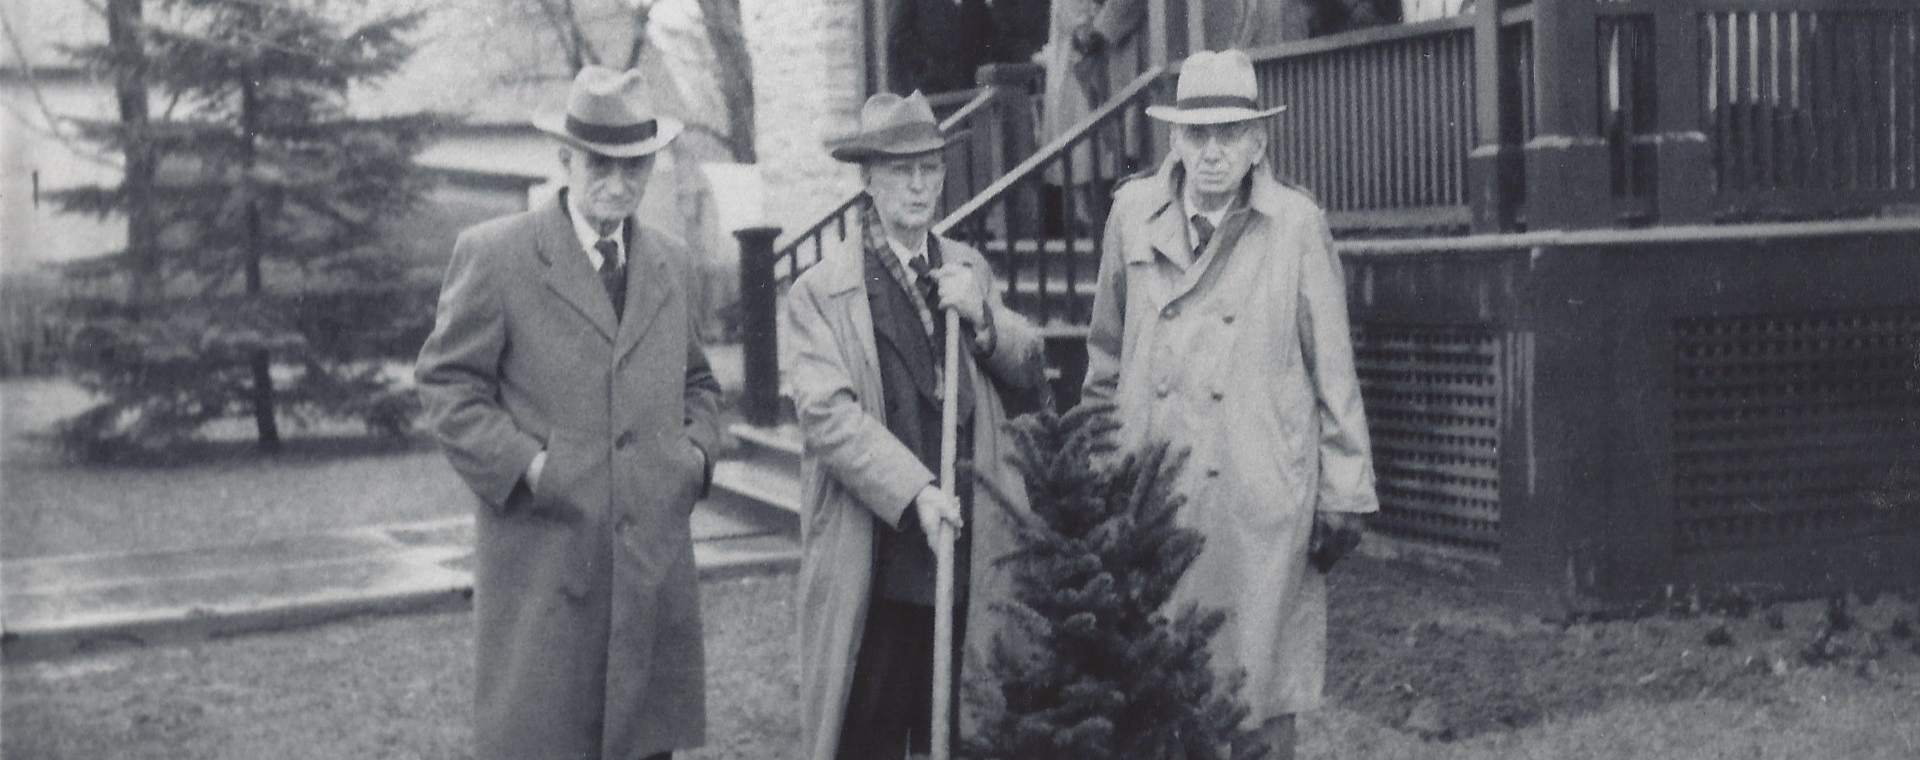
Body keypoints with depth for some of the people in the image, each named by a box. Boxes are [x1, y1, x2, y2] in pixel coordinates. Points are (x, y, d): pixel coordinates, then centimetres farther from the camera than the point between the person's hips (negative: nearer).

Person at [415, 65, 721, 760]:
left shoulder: (669, 261, 15)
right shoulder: (493, 255, -2)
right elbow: (446, 383, -2)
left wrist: (699, 446, 6)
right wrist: (522, 465, -13)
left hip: (655, 554, 5)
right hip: (543, 556, -5)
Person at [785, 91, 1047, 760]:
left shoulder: (969, 270, 14)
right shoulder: (819, 292, -4)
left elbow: (1030, 372, 13)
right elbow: (828, 413, -13)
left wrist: (982, 315, -6)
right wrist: (915, 493, -21)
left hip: (971, 553, 5)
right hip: (872, 567, -5)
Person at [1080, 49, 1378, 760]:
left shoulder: (1297, 225, -1)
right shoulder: (1133, 214, 5)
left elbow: (1333, 370, 2)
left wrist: (1345, 499, 2)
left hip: (1261, 501, -2)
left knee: (1264, 698, 2)